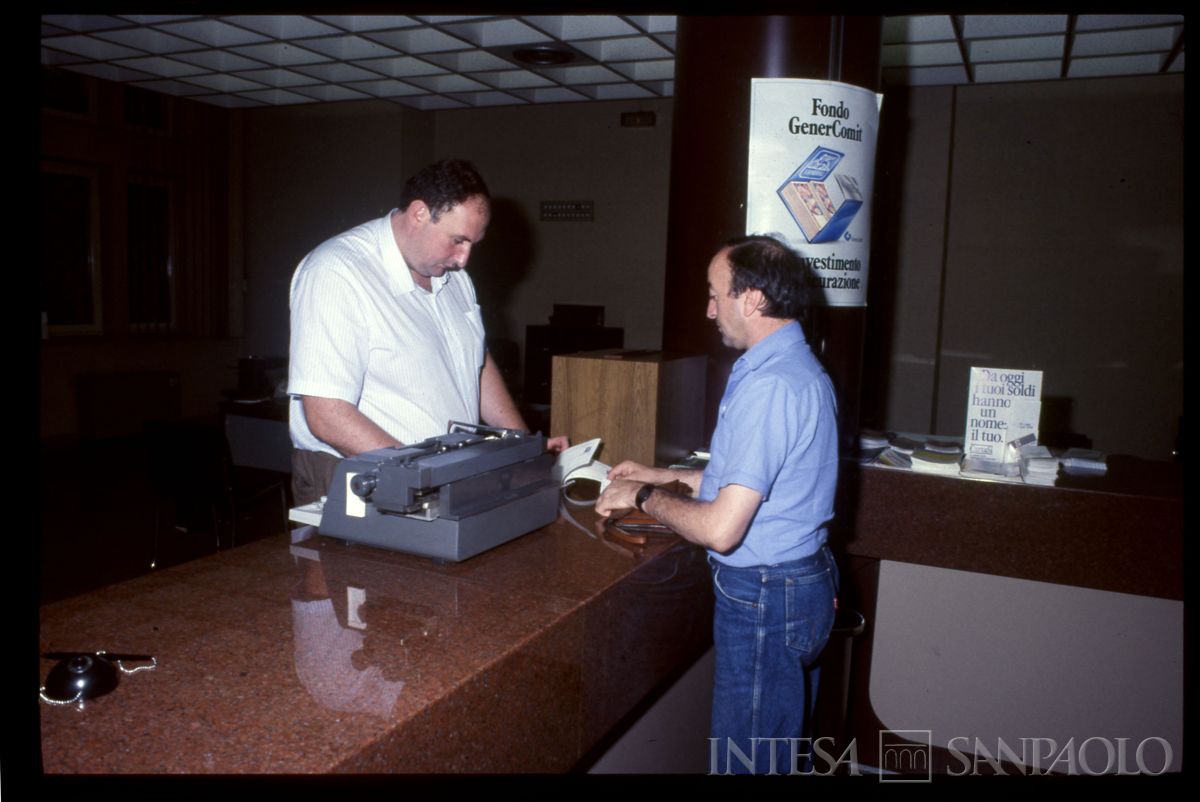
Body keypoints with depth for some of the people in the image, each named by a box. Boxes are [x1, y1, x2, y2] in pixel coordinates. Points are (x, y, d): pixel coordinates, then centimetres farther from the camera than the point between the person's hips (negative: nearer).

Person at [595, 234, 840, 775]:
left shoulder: (767, 387, -25)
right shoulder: (800, 369, 9)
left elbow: (720, 529, -27)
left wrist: (644, 498, -11)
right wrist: (667, 476, 18)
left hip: (764, 598, -10)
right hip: (806, 581, 10)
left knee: (748, 761, 6)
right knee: (786, 751, 24)